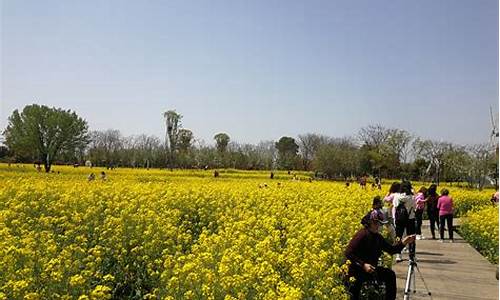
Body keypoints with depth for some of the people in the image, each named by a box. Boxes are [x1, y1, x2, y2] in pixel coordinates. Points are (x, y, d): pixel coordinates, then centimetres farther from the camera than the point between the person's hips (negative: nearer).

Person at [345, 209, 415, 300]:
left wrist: (403, 242, -3)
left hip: (371, 268, 9)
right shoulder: (362, 235, -18)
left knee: (390, 274, 7)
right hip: (357, 269, -9)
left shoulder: (377, 237, 6)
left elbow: (391, 250, 11)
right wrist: (363, 264, -30)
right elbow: (348, 252, -24)